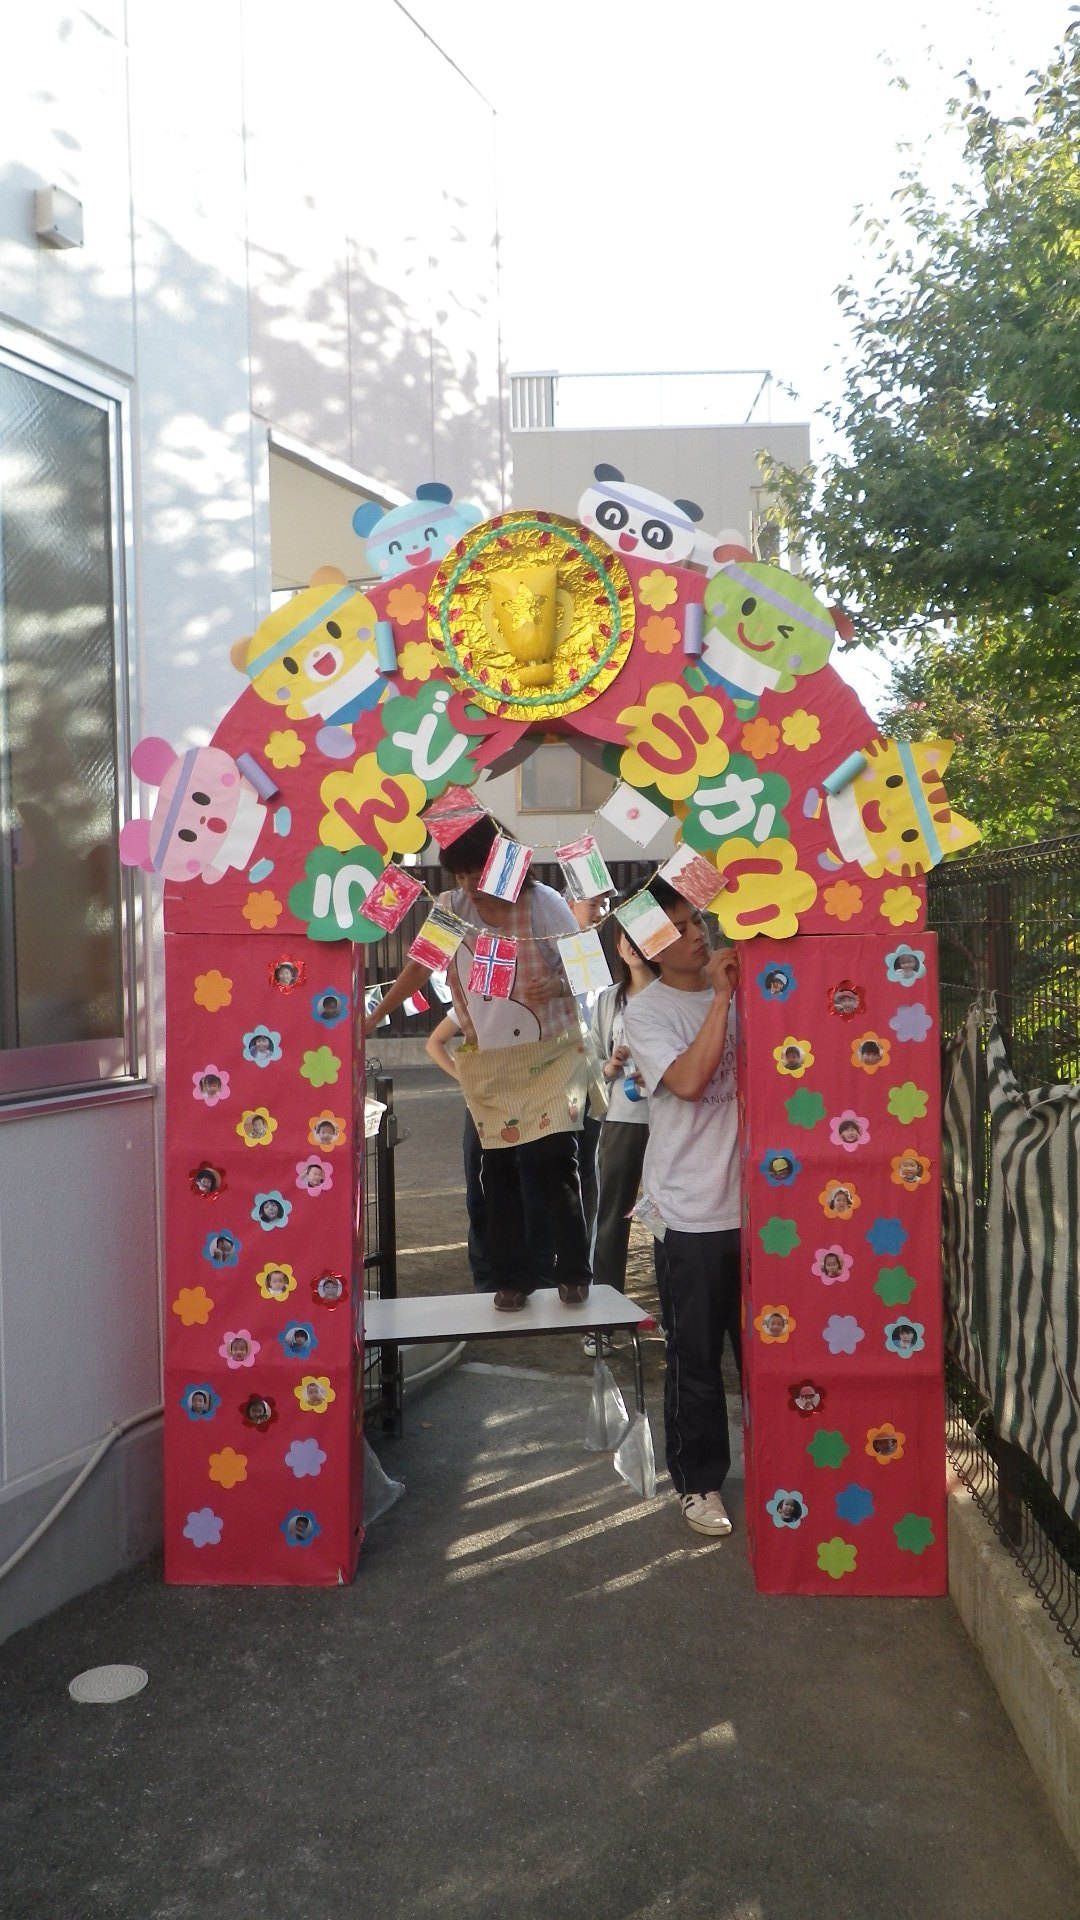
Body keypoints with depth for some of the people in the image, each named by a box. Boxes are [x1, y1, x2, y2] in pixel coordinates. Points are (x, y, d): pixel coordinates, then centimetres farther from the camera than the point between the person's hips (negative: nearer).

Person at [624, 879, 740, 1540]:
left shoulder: (742, 990, 6)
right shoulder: (647, 1010, -6)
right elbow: (690, 1081, -21)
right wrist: (721, 995, -18)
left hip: (755, 1200, 4)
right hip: (691, 1210, -4)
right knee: (696, 1356, 7)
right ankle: (701, 1481, 24)